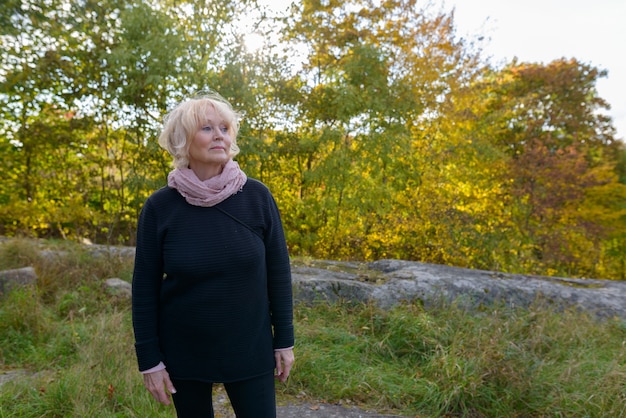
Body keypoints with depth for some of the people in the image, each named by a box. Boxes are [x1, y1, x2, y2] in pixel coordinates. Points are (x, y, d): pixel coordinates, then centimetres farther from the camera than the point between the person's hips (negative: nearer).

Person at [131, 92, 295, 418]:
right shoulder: (159, 207, -10)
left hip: (250, 350, 0)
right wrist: (149, 359, -3)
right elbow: (145, 286, -4)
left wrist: (284, 340, 0)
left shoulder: (257, 196, -8)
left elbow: (278, 270, -3)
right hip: (183, 354, 0)